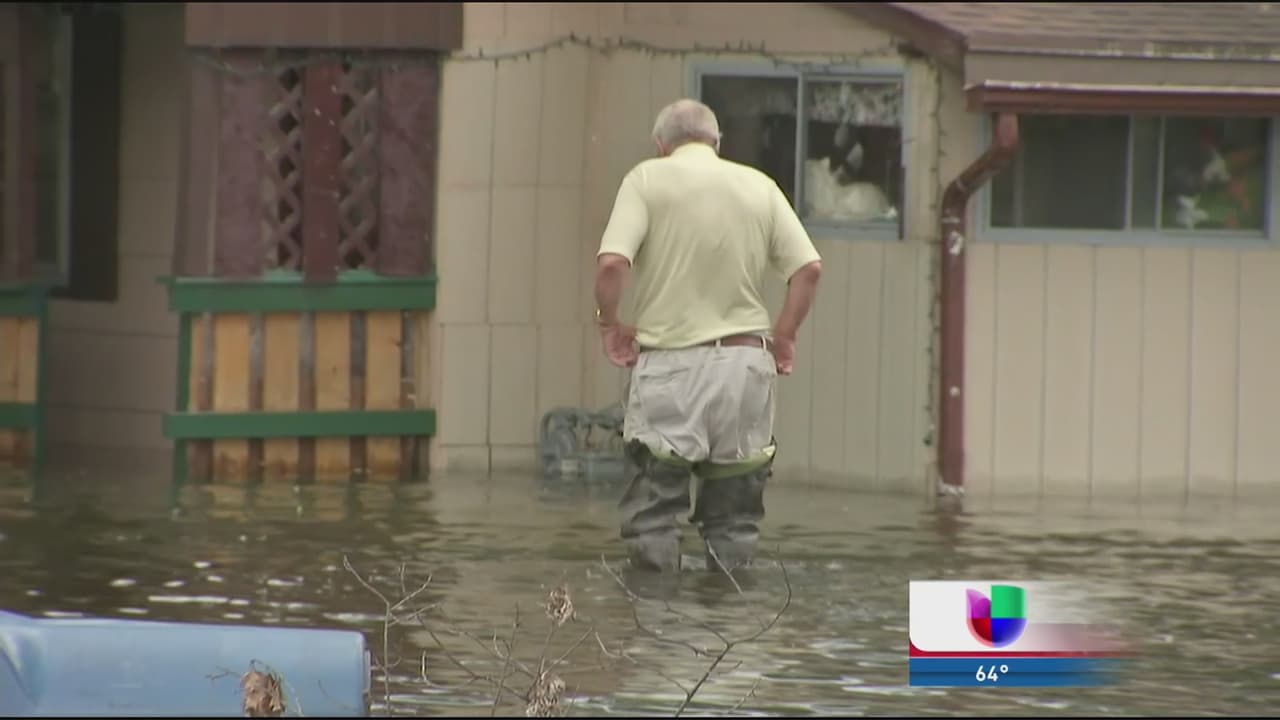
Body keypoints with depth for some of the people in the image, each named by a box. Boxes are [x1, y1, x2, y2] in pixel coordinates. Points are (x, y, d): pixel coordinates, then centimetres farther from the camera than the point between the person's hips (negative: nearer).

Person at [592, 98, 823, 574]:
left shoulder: (648, 179, -1)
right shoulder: (759, 186, 9)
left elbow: (612, 263, -14)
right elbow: (809, 268, 1)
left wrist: (609, 323, 0)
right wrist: (784, 336, 10)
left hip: (668, 362, -3)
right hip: (745, 362, 3)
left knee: (653, 517, 3)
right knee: (735, 517, 11)